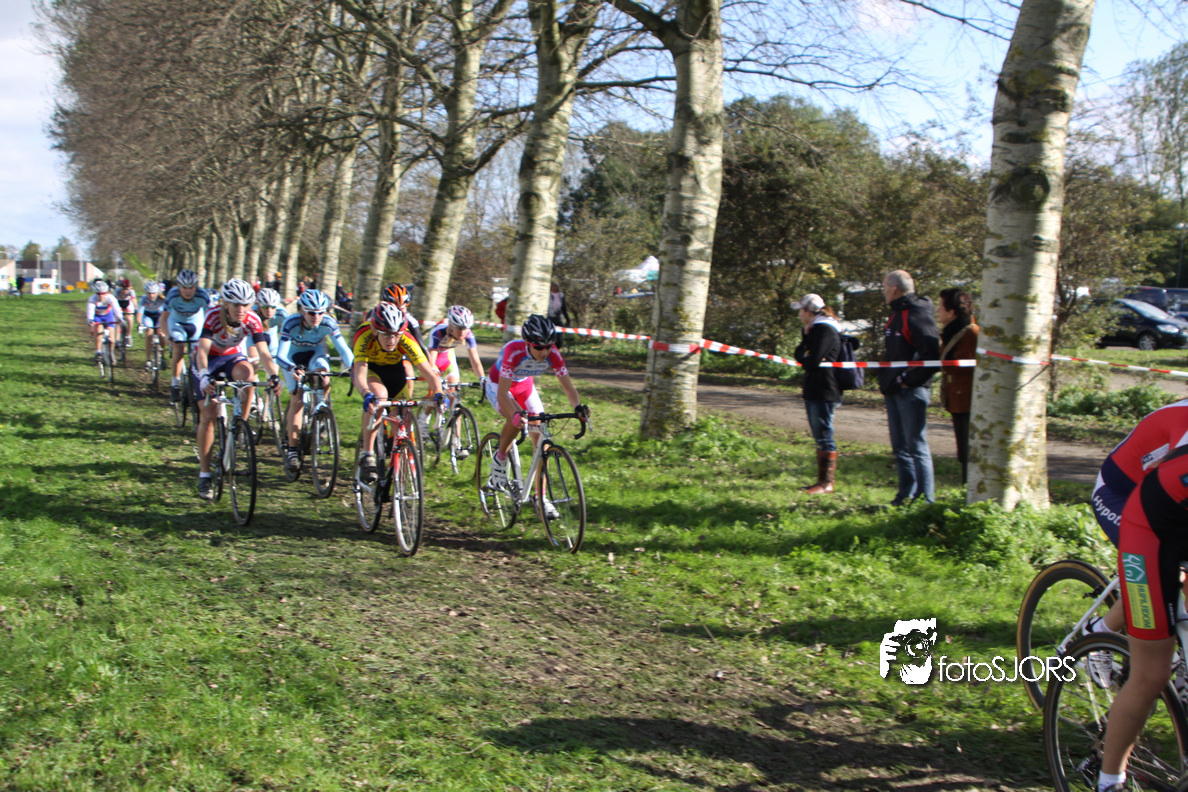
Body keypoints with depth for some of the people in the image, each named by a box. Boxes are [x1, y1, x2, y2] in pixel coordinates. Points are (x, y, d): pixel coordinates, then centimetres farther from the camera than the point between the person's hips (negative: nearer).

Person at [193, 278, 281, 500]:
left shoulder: (252, 320, -23)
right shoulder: (213, 316, -30)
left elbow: (263, 352, -30)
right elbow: (203, 349, -40)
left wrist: (274, 375, -47)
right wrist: (204, 376, -57)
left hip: (232, 356, 2)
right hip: (209, 359, -2)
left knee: (247, 372, -35)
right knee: (208, 414, -10)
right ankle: (204, 475, -2)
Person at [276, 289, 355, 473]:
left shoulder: (328, 323, -29)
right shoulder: (291, 324, -33)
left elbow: (344, 349, -30)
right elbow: (281, 355, -39)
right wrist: (293, 369, -59)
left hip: (316, 352, 1)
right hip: (294, 356, -1)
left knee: (324, 382, -29)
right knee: (297, 399, -12)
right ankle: (291, 449, -5)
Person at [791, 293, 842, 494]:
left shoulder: (825, 330, -13)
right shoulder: (817, 329, 19)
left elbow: (812, 361, -20)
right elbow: (800, 354, 14)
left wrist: (801, 356, 0)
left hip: (823, 393, -10)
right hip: (815, 391, 10)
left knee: (824, 437, -7)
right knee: (821, 438, 12)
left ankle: (827, 483, -3)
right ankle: (822, 480, 18)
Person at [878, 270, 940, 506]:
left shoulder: (917, 314, -14)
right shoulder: (897, 315, 17)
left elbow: (931, 354, -22)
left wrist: (908, 380, -19)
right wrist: (886, 382, 14)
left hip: (911, 391, -10)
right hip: (894, 392, 10)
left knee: (916, 446, -6)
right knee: (900, 448, 14)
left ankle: (926, 500, -1)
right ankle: (907, 494, 22)